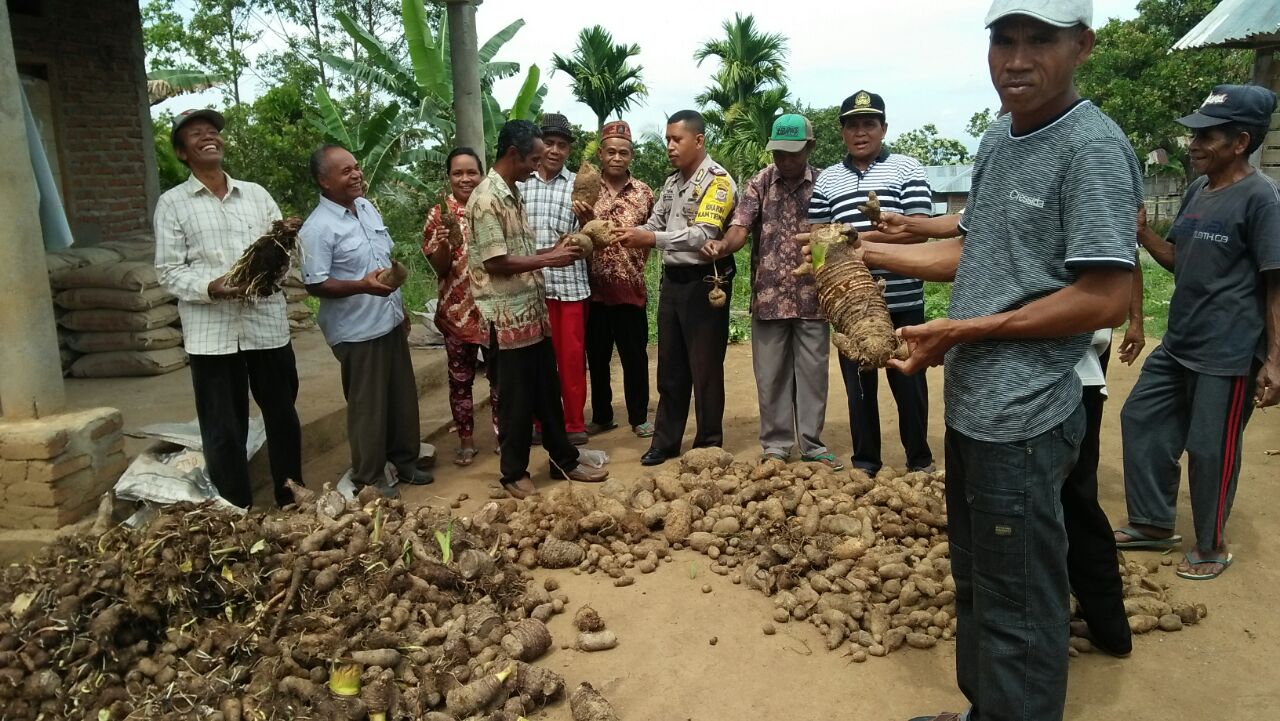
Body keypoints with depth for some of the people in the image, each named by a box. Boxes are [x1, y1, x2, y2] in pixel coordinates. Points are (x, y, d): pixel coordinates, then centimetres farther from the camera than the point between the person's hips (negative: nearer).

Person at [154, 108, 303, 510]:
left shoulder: (256, 194, 13)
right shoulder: (172, 204, 3)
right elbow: (169, 271, -2)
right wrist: (211, 288, -20)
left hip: (267, 324, 3)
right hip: (212, 332, -3)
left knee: (282, 418, 12)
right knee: (224, 432, 3)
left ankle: (293, 504, 28)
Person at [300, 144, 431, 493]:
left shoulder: (367, 206, 6)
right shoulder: (317, 228, -18)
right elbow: (314, 284, -19)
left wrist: (400, 306, 18)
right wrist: (363, 286, -31)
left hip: (390, 321, 8)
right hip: (358, 332, -8)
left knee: (403, 397, 17)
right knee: (368, 406, 4)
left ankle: (404, 460, 34)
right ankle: (367, 479, 20)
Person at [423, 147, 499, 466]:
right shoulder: (439, 214, -3)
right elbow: (438, 267, -6)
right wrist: (446, 244, -26)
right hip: (457, 311, -1)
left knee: (499, 374, 10)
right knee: (460, 378, 8)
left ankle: (501, 433, 25)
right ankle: (466, 440, 22)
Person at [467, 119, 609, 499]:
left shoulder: (513, 194, 14)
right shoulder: (486, 199, -16)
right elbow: (496, 262, -20)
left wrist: (554, 250, 4)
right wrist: (549, 259, -14)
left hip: (533, 311, 9)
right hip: (507, 318, -9)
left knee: (548, 391, 17)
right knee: (516, 399, 3)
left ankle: (564, 460, 29)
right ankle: (515, 473, 20)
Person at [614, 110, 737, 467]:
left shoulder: (717, 180, -12)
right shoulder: (672, 182, 14)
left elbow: (704, 235, -23)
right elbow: (655, 223, 12)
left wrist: (651, 239, -29)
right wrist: (632, 234, -10)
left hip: (704, 283, -7)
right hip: (672, 280, 7)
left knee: (705, 369, 3)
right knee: (670, 367, 13)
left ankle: (708, 446, 16)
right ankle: (665, 441, 24)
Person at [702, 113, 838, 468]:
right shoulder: (760, 183, 2)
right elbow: (741, 227, -9)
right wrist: (722, 245, -32)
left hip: (812, 298, 0)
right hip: (768, 297, 0)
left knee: (813, 372, 7)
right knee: (771, 375, 7)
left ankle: (812, 444, 20)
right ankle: (776, 446, 19)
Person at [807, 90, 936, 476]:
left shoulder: (907, 168, 2)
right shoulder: (826, 179, 11)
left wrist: (861, 237, -15)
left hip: (901, 301, -2)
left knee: (908, 381, 7)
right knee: (859, 382, 10)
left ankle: (920, 459, 24)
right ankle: (865, 460, 23)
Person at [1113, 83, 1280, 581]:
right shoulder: (1197, 191, 8)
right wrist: (1141, 231, -1)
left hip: (1228, 354, -9)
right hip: (1177, 344, 9)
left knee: (1210, 450, 3)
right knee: (1141, 421, 15)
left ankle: (1212, 548, 24)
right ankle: (1154, 525, 31)